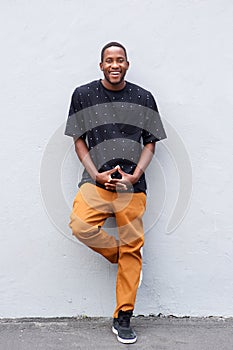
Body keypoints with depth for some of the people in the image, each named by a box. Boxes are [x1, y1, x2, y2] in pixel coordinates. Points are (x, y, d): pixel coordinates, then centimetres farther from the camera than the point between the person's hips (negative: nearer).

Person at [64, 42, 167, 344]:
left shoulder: (143, 98, 8)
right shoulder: (83, 95, 6)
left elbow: (150, 143, 9)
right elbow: (79, 141, 7)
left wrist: (135, 174, -8)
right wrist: (97, 175, -8)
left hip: (132, 183, 1)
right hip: (96, 179, 0)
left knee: (132, 248, 0)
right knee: (80, 225, -27)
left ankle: (123, 319, 14)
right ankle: (117, 254, 6)